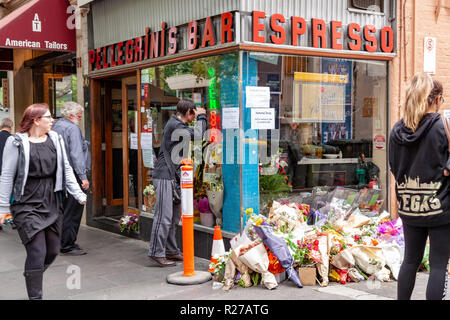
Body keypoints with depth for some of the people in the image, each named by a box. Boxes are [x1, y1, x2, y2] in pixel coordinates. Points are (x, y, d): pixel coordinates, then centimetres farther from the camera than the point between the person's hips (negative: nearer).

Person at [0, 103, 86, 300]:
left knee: (53, 250, 12)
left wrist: (78, 194, 0)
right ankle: (35, 296, 6)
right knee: (37, 252, -8)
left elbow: (66, 169, 9)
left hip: (52, 203, 6)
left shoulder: (55, 140, 7)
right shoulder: (17, 143, -7)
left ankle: (32, 277, 40)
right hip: (27, 205, -5)